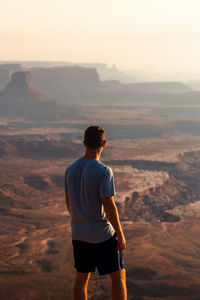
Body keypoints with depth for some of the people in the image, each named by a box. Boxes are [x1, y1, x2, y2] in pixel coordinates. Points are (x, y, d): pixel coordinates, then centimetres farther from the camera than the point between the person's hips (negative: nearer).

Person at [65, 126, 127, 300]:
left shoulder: (70, 169, 1)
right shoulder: (104, 171, -19)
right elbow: (109, 207, -19)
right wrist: (121, 235, -10)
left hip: (78, 233, 6)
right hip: (102, 234, -6)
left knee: (82, 277, 14)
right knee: (119, 276, 7)